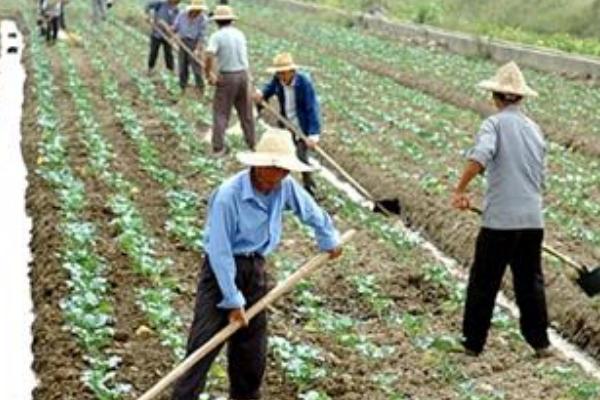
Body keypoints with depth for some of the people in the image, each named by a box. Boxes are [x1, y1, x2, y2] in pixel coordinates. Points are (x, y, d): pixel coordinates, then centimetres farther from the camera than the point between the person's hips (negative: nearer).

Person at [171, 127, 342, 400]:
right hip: (222, 270, -6)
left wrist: (329, 240, 28)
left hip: (255, 269, 6)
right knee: (203, 344, -11)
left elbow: (310, 211, 14)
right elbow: (219, 252, -22)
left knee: (252, 348, 10)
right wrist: (233, 301, -19)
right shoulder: (229, 195, -26)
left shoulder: (284, 186, -8)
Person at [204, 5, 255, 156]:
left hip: (227, 77, -4)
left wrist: (209, 74, -12)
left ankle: (218, 147, 0)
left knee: (221, 113, 3)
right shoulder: (239, 34, 6)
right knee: (246, 112, 17)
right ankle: (252, 143, 26)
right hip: (243, 74, 4)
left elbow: (209, 56, -25)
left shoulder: (216, 36, -12)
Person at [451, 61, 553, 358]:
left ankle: (473, 343, 11)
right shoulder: (535, 129, 13)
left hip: (500, 221, -5)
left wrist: (460, 189, -15)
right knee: (531, 283, 15)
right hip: (533, 220, 5)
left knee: (483, 283, 5)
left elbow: (479, 157, -24)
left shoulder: (495, 124, -6)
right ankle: (540, 342, 17)